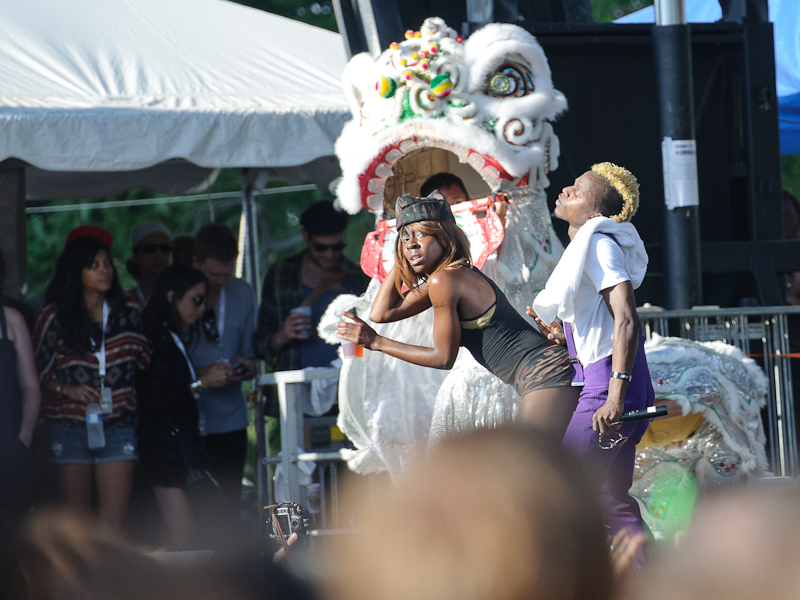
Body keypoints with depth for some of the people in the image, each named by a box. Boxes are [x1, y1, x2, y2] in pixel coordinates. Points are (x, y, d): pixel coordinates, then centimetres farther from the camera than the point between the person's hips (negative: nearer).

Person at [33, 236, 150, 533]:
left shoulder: (127, 316, 9)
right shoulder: (55, 317, 2)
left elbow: (146, 365, 14)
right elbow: (38, 369, 3)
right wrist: (66, 389, -13)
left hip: (117, 427, 1)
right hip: (70, 427, -1)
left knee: (115, 513, -10)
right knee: (77, 513, 3)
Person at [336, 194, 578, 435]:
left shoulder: (444, 281, -12)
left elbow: (444, 358, -6)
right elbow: (381, 313, 20)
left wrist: (377, 342, -1)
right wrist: (402, 259, 17)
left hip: (545, 374, -11)